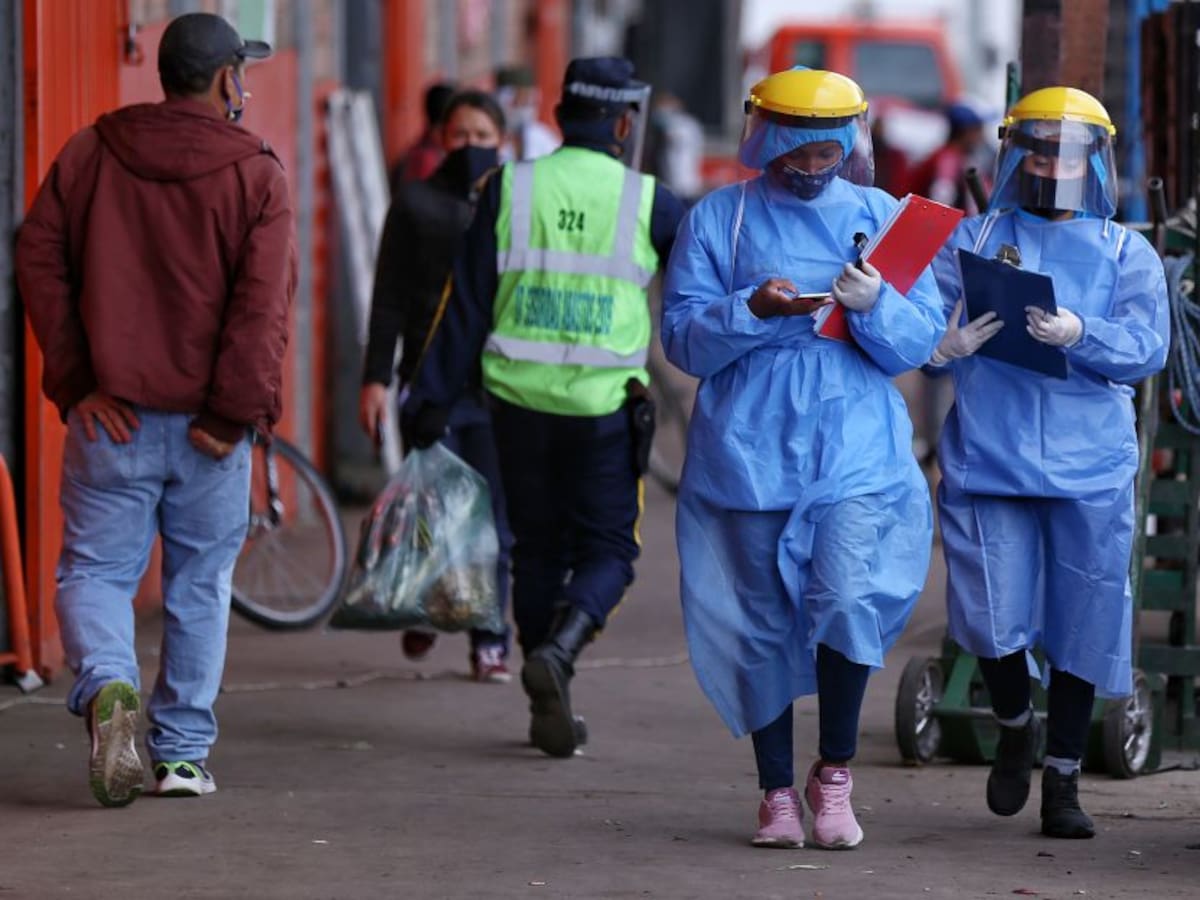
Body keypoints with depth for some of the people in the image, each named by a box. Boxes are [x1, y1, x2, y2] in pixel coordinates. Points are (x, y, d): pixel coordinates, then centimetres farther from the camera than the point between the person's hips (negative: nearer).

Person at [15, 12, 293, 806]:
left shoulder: (90, 154, 5)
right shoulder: (256, 173, -4)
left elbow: (39, 262, 1)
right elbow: (263, 302, -12)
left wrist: (75, 380, 1)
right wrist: (231, 414, -10)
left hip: (111, 417, 1)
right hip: (208, 427, -1)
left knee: (96, 569, 6)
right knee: (199, 583, 10)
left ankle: (107, 685, -22)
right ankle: (183, 753, 12)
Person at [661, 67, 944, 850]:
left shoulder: (882, 218, 9)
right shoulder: (718, 219, 6)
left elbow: (922, 342, 5)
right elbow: (683, 338, -1)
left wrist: (875, 307, -15)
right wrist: (752, 310, -18)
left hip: (858, 454, 0)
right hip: (748, 454, 0)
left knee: (849, 601, -16)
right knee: (762, 625, 3)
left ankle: (835, 774, 3)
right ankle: (778, 792, 15)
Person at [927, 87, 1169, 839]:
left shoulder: (1127, 254, 10)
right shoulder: (970, 240, 12)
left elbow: (1147, 348, -2)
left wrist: (1079, 335, -20)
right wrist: (946, 345, -20)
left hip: (1089, 467, 0)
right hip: (987, 459, 0)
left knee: (1081, 623, 1)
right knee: (992, 620, -7)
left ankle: (1063, 779, 14)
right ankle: (1016, 726, 24)